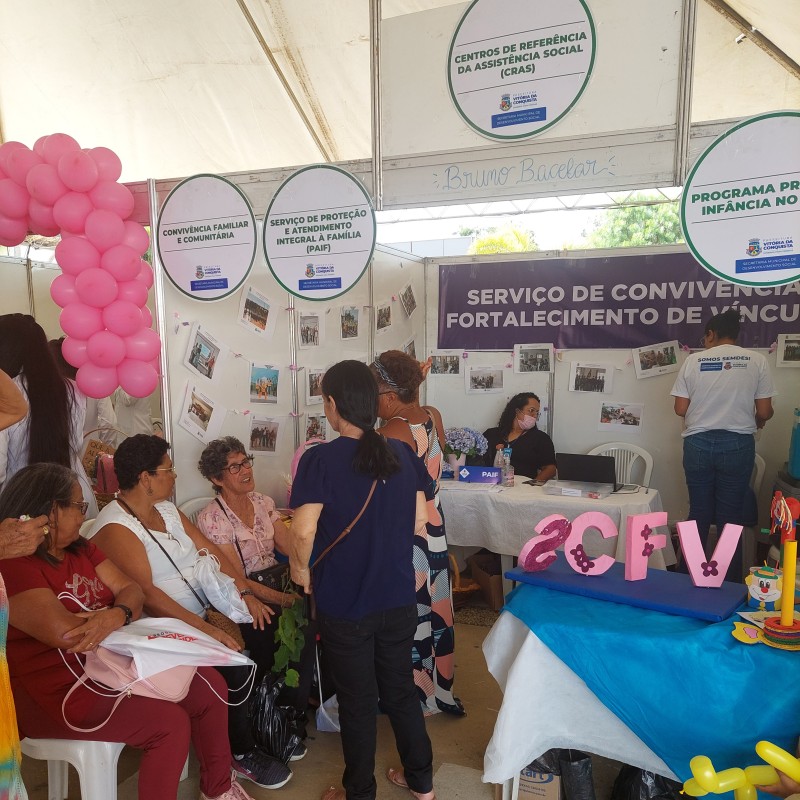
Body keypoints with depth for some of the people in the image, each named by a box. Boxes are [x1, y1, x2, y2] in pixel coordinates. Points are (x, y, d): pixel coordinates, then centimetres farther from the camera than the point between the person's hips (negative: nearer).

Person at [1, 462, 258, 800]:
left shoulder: (80, 548, 9)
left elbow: (131, 590, 2)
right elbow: (67, 634, -31)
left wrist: (115, 615, -22)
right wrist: (122, 617, -12)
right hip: (61, 690, -9)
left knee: (210, 687, 1)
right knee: (170, 723, -22)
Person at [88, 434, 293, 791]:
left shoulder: (167, 510, 10)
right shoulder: (115, 528, -17)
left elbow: (211, 551, 8)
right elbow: (146, 593, -26)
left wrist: (245, 592, -4)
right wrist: (206, 630, -31)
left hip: (205, 612, 8)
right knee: (232, 664, -24)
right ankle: (242, 754, -1)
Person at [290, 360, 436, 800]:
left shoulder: (320, 459, -18)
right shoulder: (403, 454, -5)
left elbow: (303, 532, -22)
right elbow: (419, 520, 1)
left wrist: (301, 570, -3)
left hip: (344, 603, -4)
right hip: (399, 598, 4)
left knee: (357, 701, 15)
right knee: (401, 689, 23)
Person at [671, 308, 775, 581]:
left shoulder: (693, 360, -1)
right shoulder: (756, 360, -1)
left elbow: (680, 409, 0)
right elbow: (764, 412, -2)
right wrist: (756, 420, 22)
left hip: (698, 444, 1)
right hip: (737, 445, 0)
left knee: (699, 514, 12)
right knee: (731, 516, 8)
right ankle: (730, 581, 18)